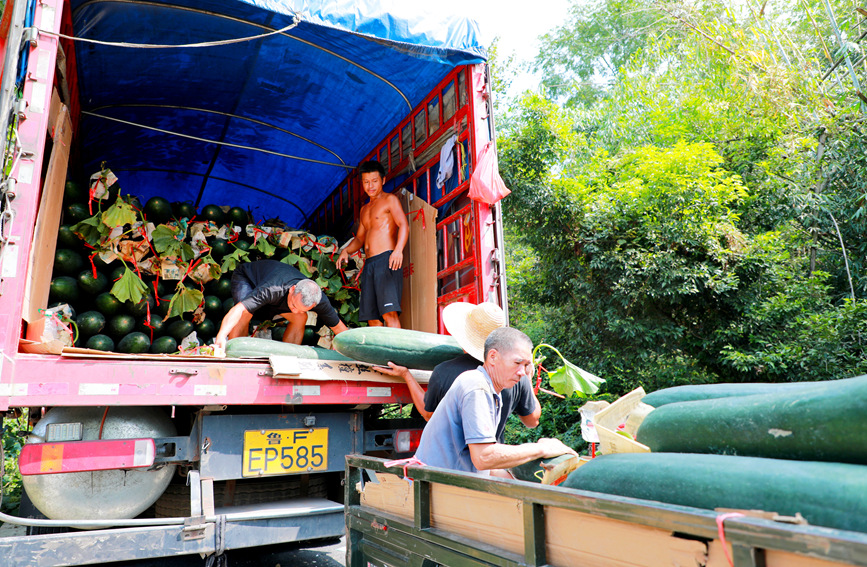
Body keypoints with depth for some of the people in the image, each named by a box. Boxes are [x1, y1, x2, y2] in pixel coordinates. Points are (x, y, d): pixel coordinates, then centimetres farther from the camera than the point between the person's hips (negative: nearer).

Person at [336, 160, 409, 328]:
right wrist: (346, 250, 8)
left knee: (389, 313, -19)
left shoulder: (390, 199, 5)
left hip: (386, 259, -7)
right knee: (373, 318, 0)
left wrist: (398, 250, -27)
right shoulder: (364, 209, 28)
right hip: (369, 264, 7)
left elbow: (404, 225, -9)